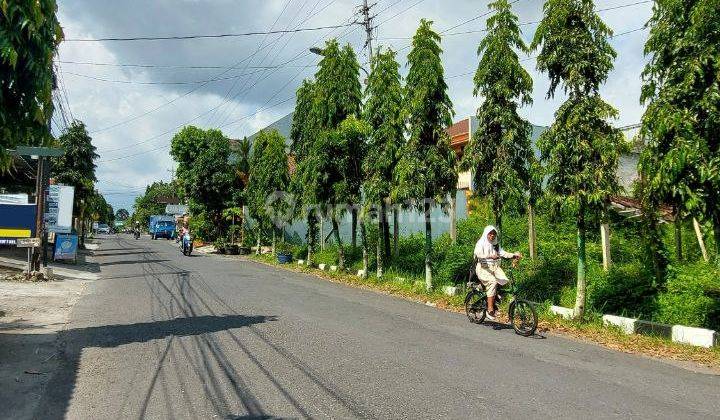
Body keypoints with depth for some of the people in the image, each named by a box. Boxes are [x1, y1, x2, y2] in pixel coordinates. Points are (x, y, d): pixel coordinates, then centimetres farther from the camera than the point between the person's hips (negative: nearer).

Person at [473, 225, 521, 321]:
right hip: (483, 267, -6)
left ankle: (495, 304, -4)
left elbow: (503, 253, 6)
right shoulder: (481, 243, 0)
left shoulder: (496, 245, 20)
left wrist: (514, 255, -12)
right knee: (492, 282, -29)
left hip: (495, 267, 6)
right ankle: (490, 309, -27)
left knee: (504, 281, -20)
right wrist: (490, 256, -33)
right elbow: (478, 254, -18)